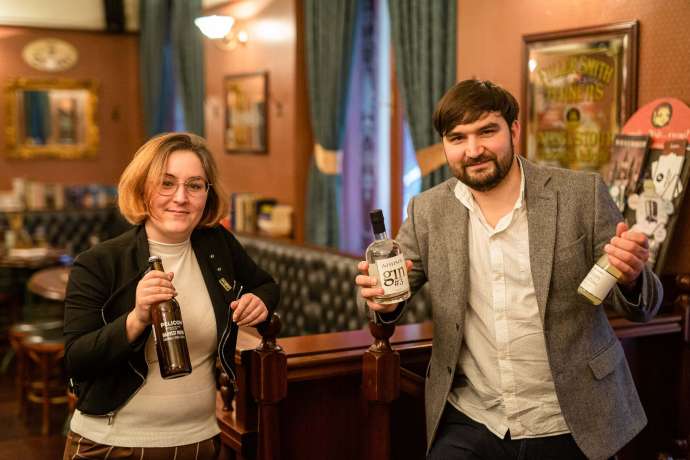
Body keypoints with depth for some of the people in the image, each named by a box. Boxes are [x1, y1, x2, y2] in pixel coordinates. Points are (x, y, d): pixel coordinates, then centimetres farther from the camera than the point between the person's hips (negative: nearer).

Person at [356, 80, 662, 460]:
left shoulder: (582, 195, -7)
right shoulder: (427, 211, -2)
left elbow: (639, 306, -2)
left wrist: (631, 278, -25)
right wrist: (385, 300, -15)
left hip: (569, 427, -1)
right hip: (470, 423, 1)